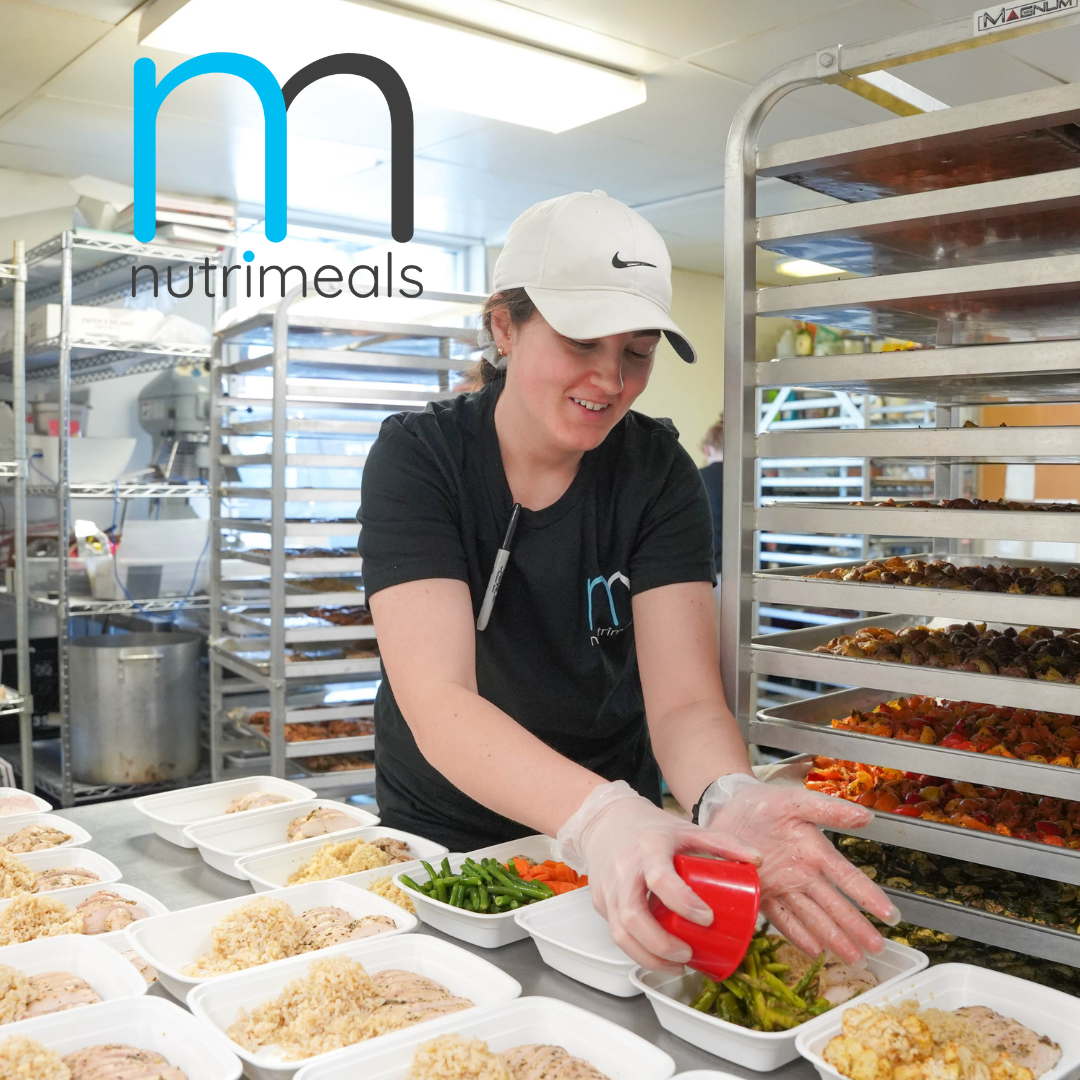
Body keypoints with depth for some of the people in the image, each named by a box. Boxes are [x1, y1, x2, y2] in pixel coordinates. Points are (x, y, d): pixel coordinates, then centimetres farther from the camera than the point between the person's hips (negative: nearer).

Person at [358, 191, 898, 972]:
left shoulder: (657, 473, -8)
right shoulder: (418, 458, -15)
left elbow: (684, 697, -17)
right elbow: (435, 700, -26)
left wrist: (729, 799, -39)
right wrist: (597, 815, -43)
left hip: (614, 853, 1)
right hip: (441, 841, 0)